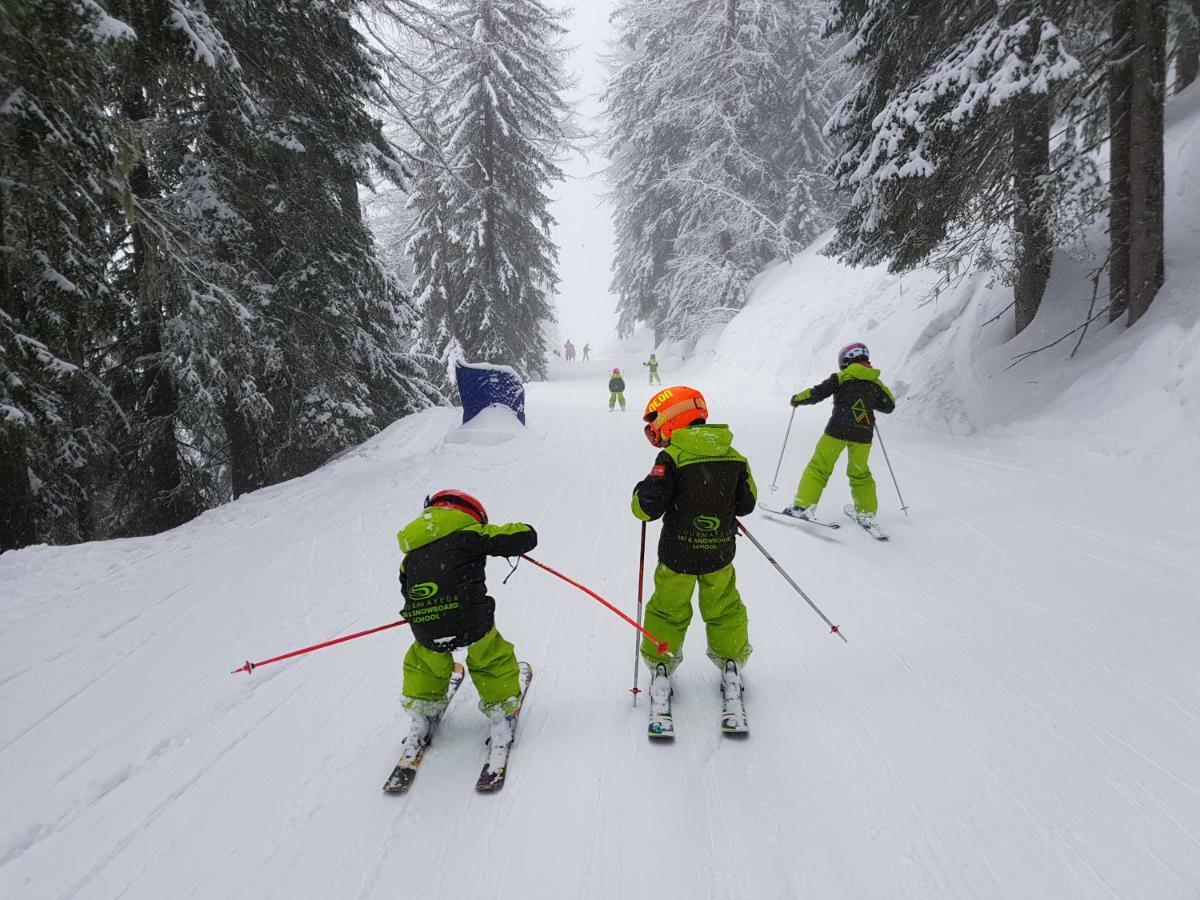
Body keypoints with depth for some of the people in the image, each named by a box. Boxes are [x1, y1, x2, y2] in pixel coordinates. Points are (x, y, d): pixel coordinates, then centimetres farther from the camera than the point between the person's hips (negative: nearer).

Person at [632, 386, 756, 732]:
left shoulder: (672, 456, -16)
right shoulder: (734, 456, -1)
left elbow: (648, 506, -19)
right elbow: (746, 503, 8)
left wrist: (642, 493, 2)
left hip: (677, 555, -3)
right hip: (720, 553, 3)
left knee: (668, 611, 16)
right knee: (724, 610, 22)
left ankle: (660, 668, 23)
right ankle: (731, 668, 31)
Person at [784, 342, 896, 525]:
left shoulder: (841, 377, -1)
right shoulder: (876, 383, 10)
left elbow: (817, 393, -4)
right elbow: (889, 405, 20)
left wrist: (798, 399, 13)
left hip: (838, 430, -4)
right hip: (863, 434, 4)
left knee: (819, 467, 3)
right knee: (860, 472, 20)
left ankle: (804, 505, -5)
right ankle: (866, 512, 23)